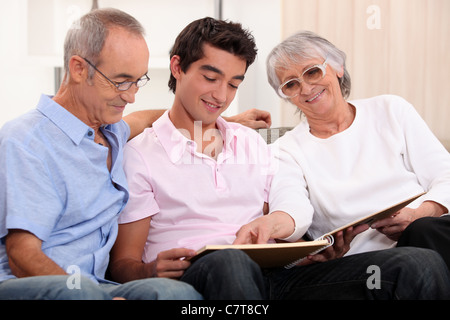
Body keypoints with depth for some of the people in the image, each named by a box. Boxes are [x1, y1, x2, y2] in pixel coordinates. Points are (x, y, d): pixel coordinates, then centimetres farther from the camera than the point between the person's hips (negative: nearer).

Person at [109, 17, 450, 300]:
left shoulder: (253, 143, 27)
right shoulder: (139, 154, 10)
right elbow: (123, 263, 4)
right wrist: (152, 271, -21)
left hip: (276, 275, 5)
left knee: (422, 263, -20)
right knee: (229, 262, -45)